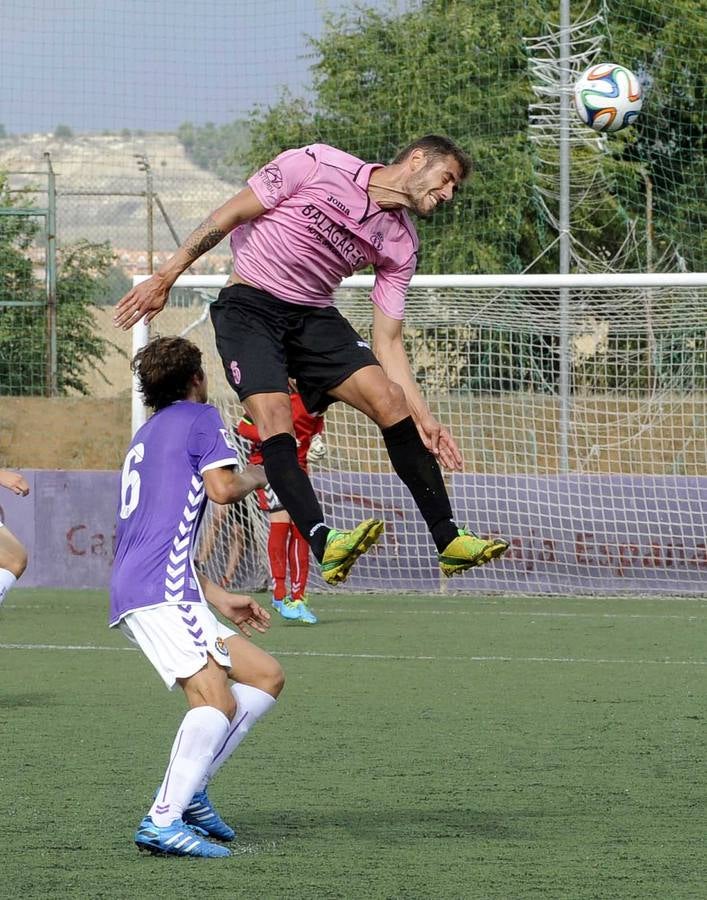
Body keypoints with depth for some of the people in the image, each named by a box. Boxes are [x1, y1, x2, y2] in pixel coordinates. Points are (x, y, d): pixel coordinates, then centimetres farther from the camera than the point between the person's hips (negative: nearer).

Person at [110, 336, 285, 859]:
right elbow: (222, 488, -11)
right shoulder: (199, 417, 4)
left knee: (267, 677, 10)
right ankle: (162, 823, -29)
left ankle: (186, 790, 3)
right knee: (217, 702, -21)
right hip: (160, 591, -10)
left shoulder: (147, 436, 31)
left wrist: (219, 598, 30)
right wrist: (257, 477, 11)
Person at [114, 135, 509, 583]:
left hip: (314, 317, 5)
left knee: (392, 402, -13)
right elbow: (230, 215, -8)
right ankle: (324, 544, -37)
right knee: (274, 418, -26)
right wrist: (166, 277, -9)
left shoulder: (401, 243, 1)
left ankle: (448, 540, -9)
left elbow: (388, 343, 4)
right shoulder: (319, 164, -14)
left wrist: (424, 417, -6)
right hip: (249, 306, -5)